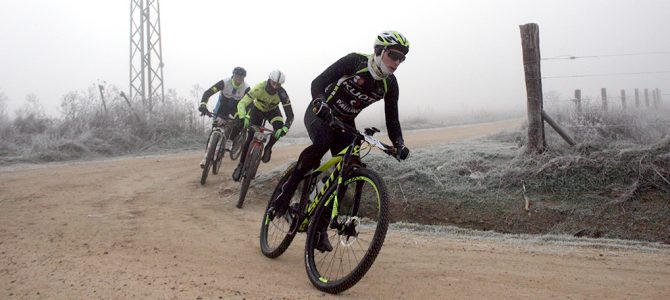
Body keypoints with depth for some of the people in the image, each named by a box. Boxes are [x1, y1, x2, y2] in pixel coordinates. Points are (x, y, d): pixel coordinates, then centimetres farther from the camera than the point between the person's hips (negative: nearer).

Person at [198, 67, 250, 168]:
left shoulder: (246, 88, -26)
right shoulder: (224, 82, -30)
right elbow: (208, 92, -36)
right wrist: (203, 104, -54)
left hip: (236, 108, 2)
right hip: (222, 106, -2)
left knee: (240, 122, -25)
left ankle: (229, 141, 1)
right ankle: (206, 155, -5)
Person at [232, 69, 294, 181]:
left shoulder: (282, 94, -32)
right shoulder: (259, 88, -35)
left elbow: (290, 115, -33)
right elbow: (242, 103, -39)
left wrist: (285, 129, -51)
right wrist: (243, 117, -59)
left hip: (272, 111, 1)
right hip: (257, 110, -1)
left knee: (279, 129, -30)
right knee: (250, 138, -10)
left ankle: (268, 148, -2)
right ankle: (241, 165, 5)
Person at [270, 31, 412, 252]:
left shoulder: (390, 84, -7)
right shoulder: (355, 62, -22)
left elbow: (392, 119, -6)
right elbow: (318, 81, -28)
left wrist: (399, 143, -25)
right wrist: (319, 101, -50)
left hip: (345, 123, 5)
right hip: (320, 114, -5)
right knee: (323, 142, -39)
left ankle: (320, 229, 1)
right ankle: (288, 190, -18)